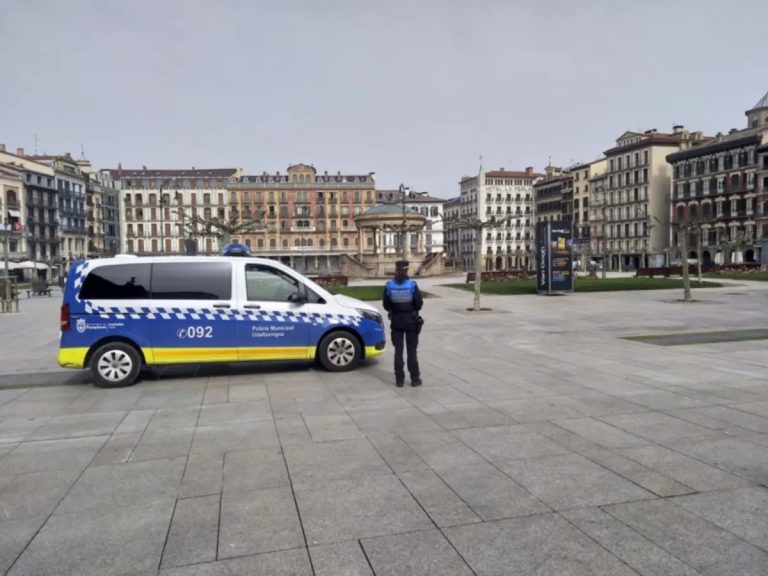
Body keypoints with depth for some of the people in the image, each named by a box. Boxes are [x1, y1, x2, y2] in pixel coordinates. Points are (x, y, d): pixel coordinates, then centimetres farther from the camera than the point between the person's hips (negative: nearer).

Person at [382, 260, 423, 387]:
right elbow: (419, 303, -9)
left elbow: (386, 305, -3)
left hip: (396, 321, 1)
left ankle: (399, 379, 11)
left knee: (398, 350, 9)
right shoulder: (412, 285, -13)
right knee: (412, 350, 9)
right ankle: (415, 378, 11)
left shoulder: (389, 286, -8)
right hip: (411, 320, -1)